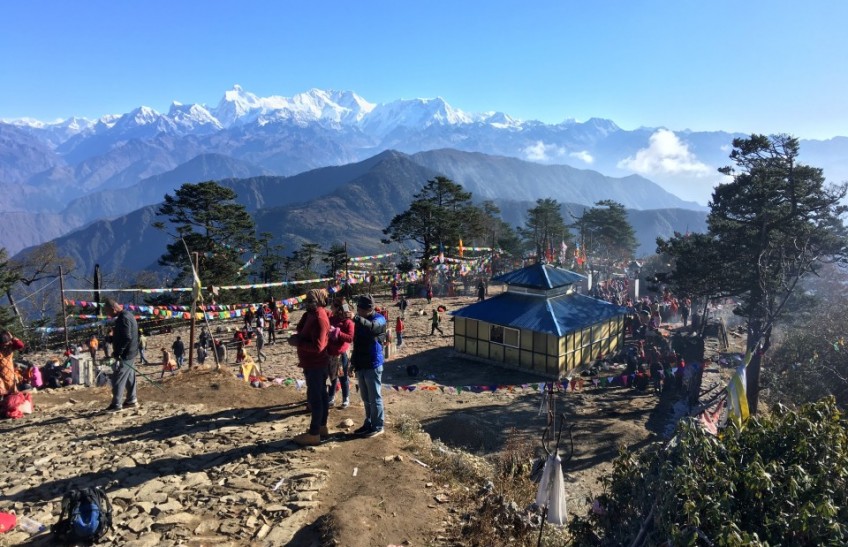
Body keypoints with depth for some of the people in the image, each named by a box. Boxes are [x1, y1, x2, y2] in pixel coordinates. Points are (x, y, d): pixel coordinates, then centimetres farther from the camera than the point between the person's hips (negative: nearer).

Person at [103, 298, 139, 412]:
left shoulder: (123, 318, -21)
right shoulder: (127, 315, 11)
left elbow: (127, 338, -28)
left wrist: (117, 352, -21)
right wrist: (110, 338, 12)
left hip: (125, 354, -10)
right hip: (130, 353, 10)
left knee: (117, 380, -3)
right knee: (129, 377, 17)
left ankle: (116, 405, 3)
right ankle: (132, 400, 25)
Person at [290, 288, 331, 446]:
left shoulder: (319, 319, -23)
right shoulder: (313, 314, 8)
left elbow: (317, 346, -28)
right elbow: (302, 329, 14)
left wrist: (298, 342, -21)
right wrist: (297, 336, -6)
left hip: (315, 364, -10)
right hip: (315, 363, 10)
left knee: (314, 397, -3)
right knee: (320, 395, 16)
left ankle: (314, 434, 4)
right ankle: (322, 427, 28)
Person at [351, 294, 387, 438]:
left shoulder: (379, 319, -12)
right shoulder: (360, 321, 10)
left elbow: (372, 327, -37)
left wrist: (356, 318, -49)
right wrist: (353, 361, 18)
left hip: (373, 365, -7)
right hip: (361, 365, 7)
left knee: (375, 398, 2)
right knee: (366, 398, 17)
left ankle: (377, 427, 12)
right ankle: (368, 423, 28)